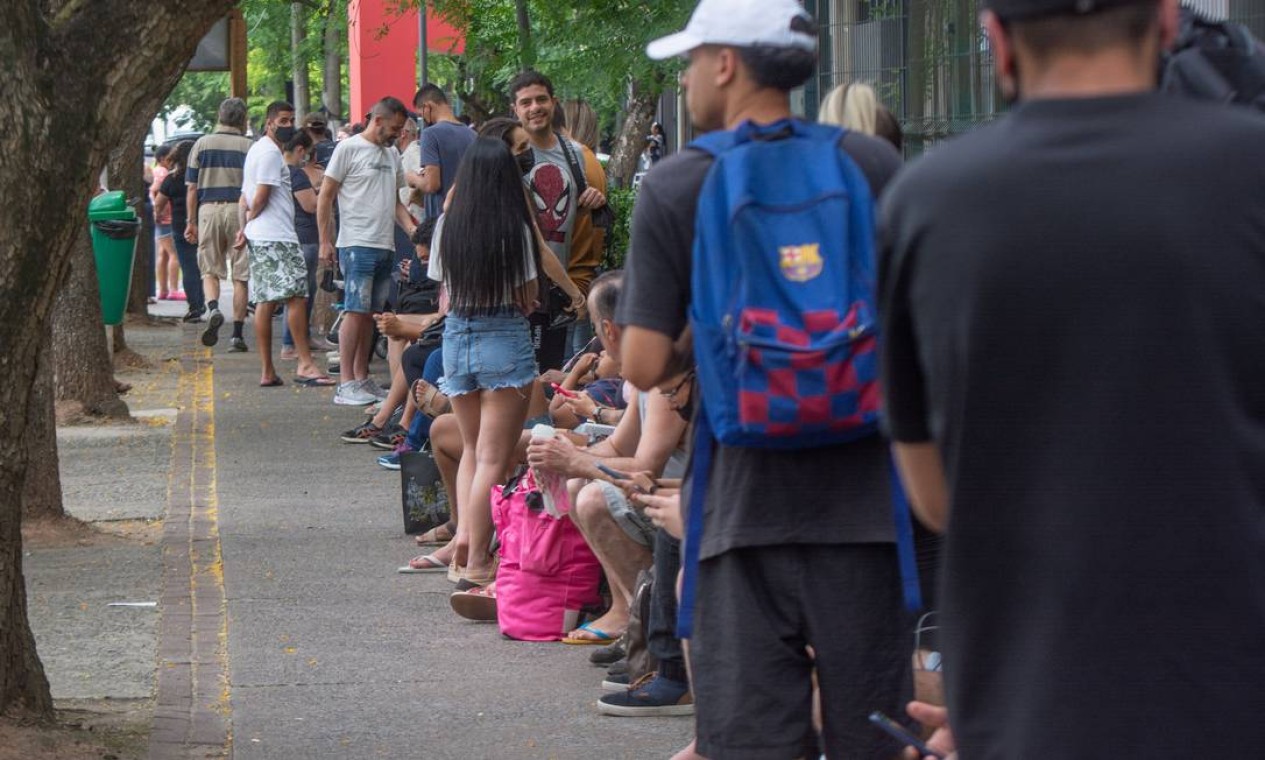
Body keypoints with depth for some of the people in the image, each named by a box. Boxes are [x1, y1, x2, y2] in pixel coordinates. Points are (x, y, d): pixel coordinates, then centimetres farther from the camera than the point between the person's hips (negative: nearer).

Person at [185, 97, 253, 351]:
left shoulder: (202, 144, 6)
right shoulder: (249, 147, 1)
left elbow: (192, 187, 5)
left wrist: (191, 221, 11)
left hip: (209, 209, 1)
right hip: (239, 210, -1)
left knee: (210, 270, 11)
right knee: (241, 275, 4)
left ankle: (213, 308, -18)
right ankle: (237, 334, 2)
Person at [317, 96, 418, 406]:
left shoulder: (392, 154, 17)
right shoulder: (349, 148, -5)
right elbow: (324, 197, -5)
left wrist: (412, 229, 7)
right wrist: (325, 241, -8)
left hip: (386, 246, 7)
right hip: (357, 244, -7)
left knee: (370, 313, 9)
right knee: (356, 311, -9)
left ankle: (362, 379, 14)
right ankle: (346, 385, -8)